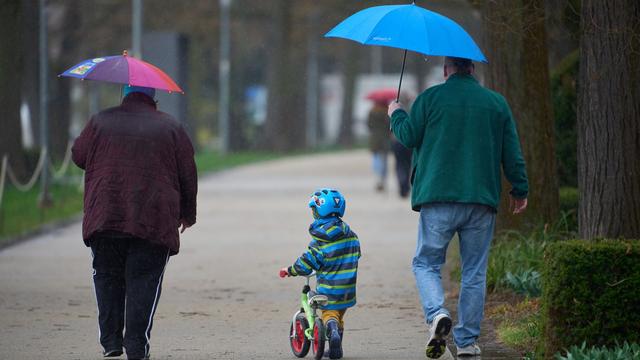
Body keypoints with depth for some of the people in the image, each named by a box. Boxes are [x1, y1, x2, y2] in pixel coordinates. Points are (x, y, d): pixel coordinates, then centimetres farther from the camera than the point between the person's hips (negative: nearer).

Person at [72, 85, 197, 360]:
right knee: (144, 281, 2)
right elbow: (188, 175, 9)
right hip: (154, 222, -1)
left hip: (104, 216, 1)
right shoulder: (171, 128, 7)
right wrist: (187, 213, 22)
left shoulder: (100, 122, 7)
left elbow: (79, 156, 16)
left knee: (107, 277, 14)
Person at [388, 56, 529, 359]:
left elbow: (408, 137, 1)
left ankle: (437, 314, -19)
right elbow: (512, 152, 8)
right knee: (474, 272, 8)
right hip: (482, 202, 2)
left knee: (426, 262, 8)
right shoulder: (496, 102, 8)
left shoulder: (431, 97, 1)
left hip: (438, 199, -2)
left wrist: (396, 115, 21)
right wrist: (520, 190, 19)